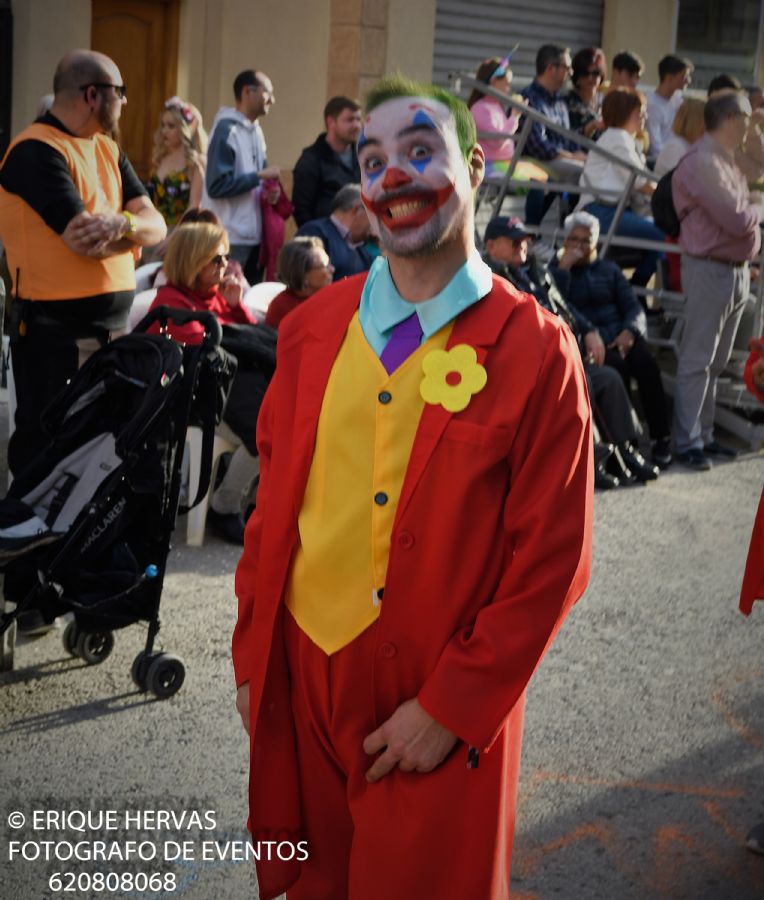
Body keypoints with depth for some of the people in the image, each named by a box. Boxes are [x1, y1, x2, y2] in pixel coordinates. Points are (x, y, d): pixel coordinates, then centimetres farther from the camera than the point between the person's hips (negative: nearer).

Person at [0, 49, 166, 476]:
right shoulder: (37, 151, -14)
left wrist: (122, 223, -19)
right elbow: (85, 240, -23)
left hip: (113, 326, 8)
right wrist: (134, 231, -4)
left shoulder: (107, 148, 13)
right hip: (56, 332, -8)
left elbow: (155, 225, 3)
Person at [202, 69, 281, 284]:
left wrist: (269, 191, 0)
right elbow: (217, 186, -20)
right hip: (230, 239, -8)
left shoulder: (256, 131, 13)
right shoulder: (226, 130, -12)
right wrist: (260, 176, -16)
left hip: (254, 235, 8)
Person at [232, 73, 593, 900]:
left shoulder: (535, 352, -12)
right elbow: (273, 501, 9)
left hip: (439, 708, -3)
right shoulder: (313, 329, 2)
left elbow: (549, 564, -11)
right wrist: (251, 653, 7)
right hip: (299, 678, 4)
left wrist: (449, 710, -12)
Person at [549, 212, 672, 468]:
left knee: (647, 364, -29)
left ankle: (661, 439, -25)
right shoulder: (556, 271, 15)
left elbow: (633, 307, 13)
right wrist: (563, 268, -7)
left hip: (620, 337, 3)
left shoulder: (609, 270, 25)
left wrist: (629, 331, -8)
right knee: (616, 366, -35)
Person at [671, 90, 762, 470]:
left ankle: (703, 435, 22)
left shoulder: (726, 160, 15)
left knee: (716, 361, 14)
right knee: (697, 361, -5)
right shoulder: (702, 163, -17)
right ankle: (687, 443, 0)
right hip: (709, 269, -10)